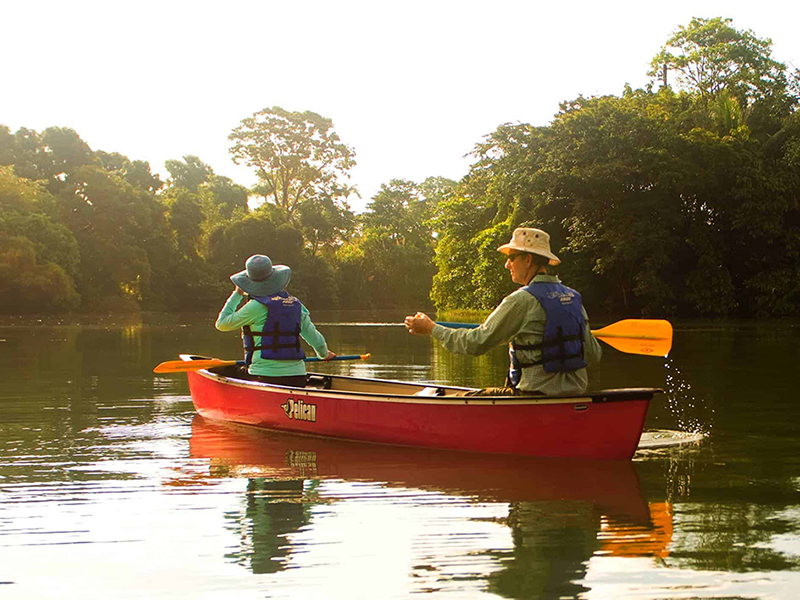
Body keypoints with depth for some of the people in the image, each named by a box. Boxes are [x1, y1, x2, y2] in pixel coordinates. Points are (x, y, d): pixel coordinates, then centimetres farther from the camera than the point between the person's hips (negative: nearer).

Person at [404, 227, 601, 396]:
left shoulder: (522, 300, -15)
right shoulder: (574, 298, 6)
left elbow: (476, 342, -13)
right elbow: (594, 356, 10)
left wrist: (431, 328, 0)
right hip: (575, 393, 8)